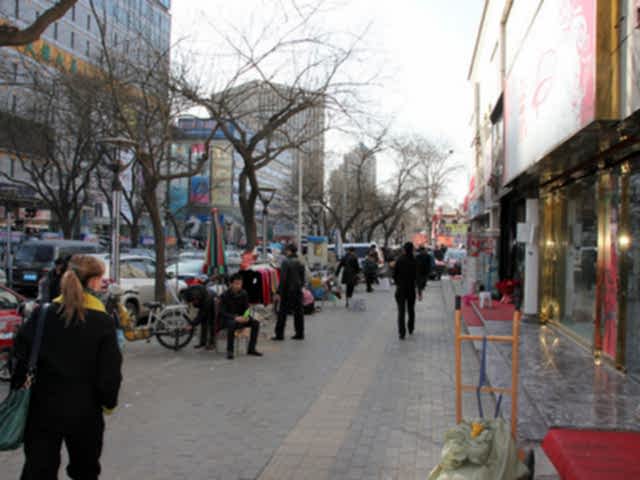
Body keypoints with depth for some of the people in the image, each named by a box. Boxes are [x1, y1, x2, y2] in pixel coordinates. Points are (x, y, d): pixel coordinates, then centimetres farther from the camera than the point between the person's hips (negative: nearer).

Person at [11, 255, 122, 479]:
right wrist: (109, 402, 5)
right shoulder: (103, 322, -10)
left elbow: (21, 354, -6)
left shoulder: (42, 314, -3)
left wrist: (19, 386, 5)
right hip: (84, 411, -2)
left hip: (44, 408, 2)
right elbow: (110, 372, -10)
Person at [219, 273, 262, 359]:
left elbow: (246, 308, 5)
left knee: (256, 323, -17)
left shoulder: (243, 294, -1)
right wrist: (235, 318, -31)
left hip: (240, 317, 5)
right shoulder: (225, 295, -12)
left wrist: (246, 317, -18)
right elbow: (222, 312, -16)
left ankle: (251, 349, -10)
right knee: (232, 324, -38)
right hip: (228, 318, -5)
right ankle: (229, 351, -27)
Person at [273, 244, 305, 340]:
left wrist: (279, 292, -12)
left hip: (287, 291, -6)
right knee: (298, 312, 9)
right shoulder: (300, 263, 8)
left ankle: (279, 334, 3)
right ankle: (300, 334, 12)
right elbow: (302, 279, 12)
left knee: (282, 313, 1)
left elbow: (283, 278, -16)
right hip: (298, 291, 6)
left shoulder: (286, 262, -13)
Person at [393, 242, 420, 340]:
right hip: (411, 288, 1)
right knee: (411, 310, 19)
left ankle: (402, 333, -8)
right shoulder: (414, 261, -9)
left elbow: (394, 274, -2)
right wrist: (419, 292, -6)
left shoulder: (399, 260, -6)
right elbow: (417, 277, -11)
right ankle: (410, 330, 31)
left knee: (401, 311, 0)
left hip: (400, 288, 0)